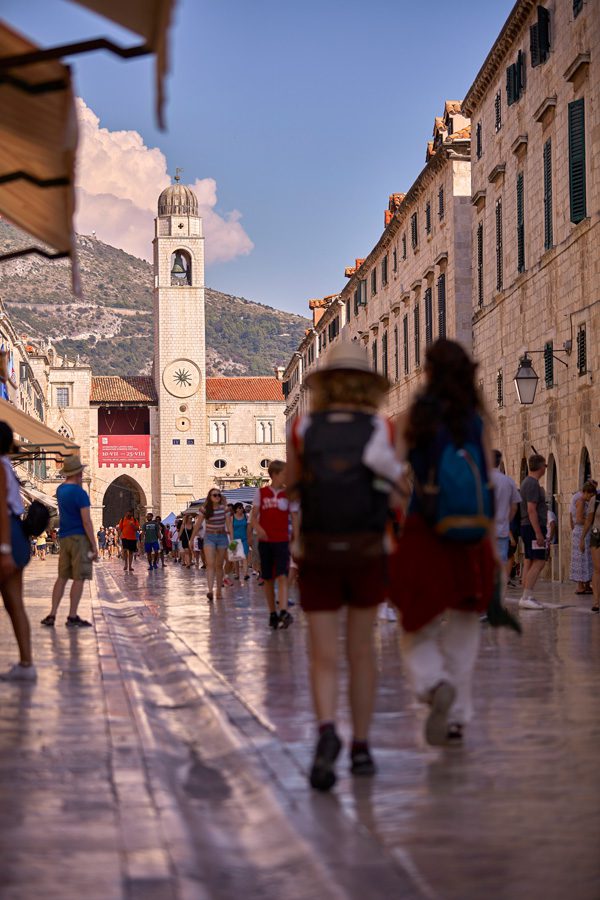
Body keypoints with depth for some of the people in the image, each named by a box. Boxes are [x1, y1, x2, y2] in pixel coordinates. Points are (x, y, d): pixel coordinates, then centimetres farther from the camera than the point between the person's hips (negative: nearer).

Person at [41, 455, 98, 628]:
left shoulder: (60, 489, 10)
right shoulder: (80, 493, -13)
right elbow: (86, 522, -16)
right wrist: (94, 546, -13)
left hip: (64, 538, 8)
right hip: (80, 537, -8)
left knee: (62, 577, 10)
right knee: (79, 578, -3)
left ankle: (52, 615, 5)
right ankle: (72, 617, -4)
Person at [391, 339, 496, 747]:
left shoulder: (414, 418, -3)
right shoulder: (477, 421, 4)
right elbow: (489, 487, 3)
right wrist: (492, 544, 9)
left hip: (423, 534, -2)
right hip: (470, 539, 2)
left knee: (417, 630, 9)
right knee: (463, 630, 14)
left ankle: (435, 684, -19)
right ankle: (457, 718, 14)